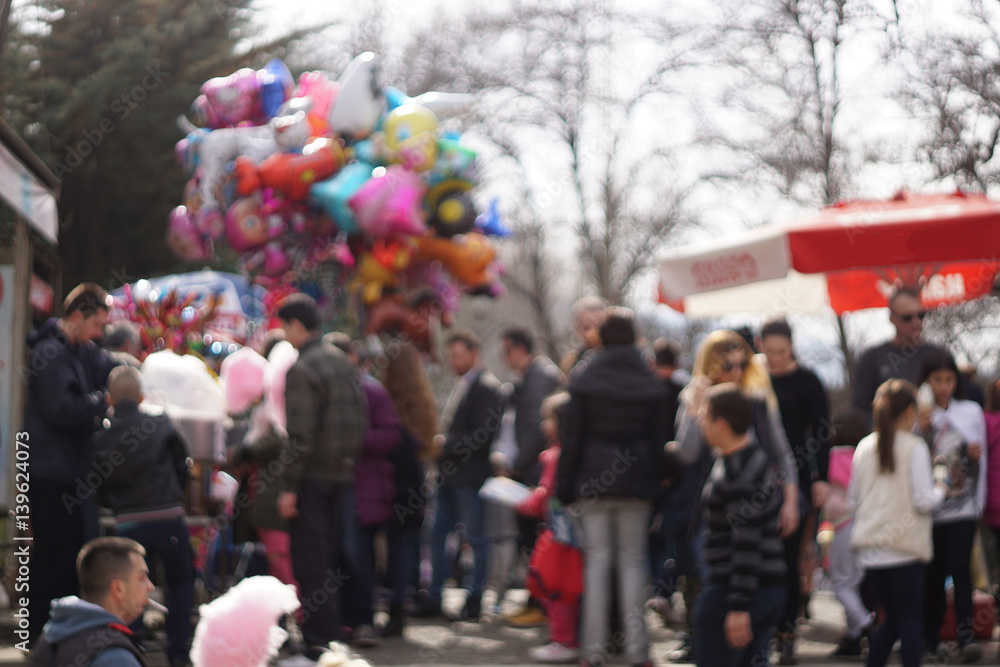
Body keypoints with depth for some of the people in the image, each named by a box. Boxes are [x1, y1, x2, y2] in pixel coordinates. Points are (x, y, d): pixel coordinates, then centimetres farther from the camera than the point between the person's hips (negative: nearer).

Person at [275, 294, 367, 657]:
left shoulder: (301, 370, -15)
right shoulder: (342, 361, 11)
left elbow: (300, 434, -19)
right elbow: (360, 418, 14)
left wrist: (290, 486, -16)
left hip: (312, 476, -8)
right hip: (341, 472, 8)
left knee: (310, 561, -5)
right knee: (330, 556, 16)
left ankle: (319, 641, -6)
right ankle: (333, 633, 21)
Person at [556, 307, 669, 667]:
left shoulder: (584, 381, -2)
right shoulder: (651, 383, 3)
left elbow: (572, 438, -2)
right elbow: (659, 439, 5)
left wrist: (564, 486, 3)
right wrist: (655, 482, 11)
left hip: (592, 482, -1)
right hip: (636, 483, 1)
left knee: (597, 560, 2)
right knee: (632, 562, 6)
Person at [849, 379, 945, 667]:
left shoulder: (865, 447, 7)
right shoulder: (914, 448, -8)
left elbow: (852, 500, 11)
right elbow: (923, 501, -12)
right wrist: (940, 491, 8)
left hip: (870, 549, 5)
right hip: (904, 547, -5)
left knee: (891, 619, 14)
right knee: (910, 619, 3)